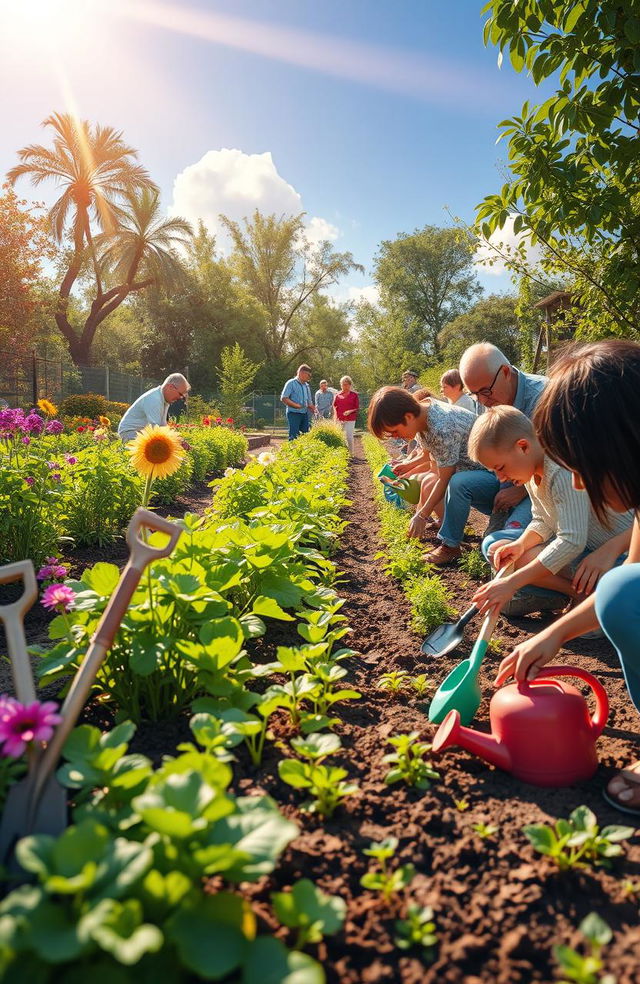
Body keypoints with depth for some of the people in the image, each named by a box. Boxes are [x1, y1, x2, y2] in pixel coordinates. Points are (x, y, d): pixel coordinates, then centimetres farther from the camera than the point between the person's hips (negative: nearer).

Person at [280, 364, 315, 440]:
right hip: (294, 414, -7)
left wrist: (311, 407, 3)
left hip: (305, 414, 7)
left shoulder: (307, 385, 17)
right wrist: (297, 405, -18)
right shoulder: (291, 383, -4)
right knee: (294, 436, -8)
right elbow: (283, 398, -11)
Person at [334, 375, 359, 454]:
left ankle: (350, 453, 6)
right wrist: (336, 416, 1)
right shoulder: (338, 395, 7)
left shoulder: (354, 395, 0)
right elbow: (334, 406, 14)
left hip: (350, 420, -3)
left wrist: (350, 411, -16)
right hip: (339, 420, 3)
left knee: (349, 437, -5)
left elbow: (357, 408, 1)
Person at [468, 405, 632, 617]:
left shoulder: (563, 472, -29)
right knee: (493, 547, 2)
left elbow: (572, 542, -34)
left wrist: (511, 583, -34)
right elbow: (542, 522, 5)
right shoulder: (532, 472, 0)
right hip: (575, 544, 9)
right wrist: (521, 544, -19)